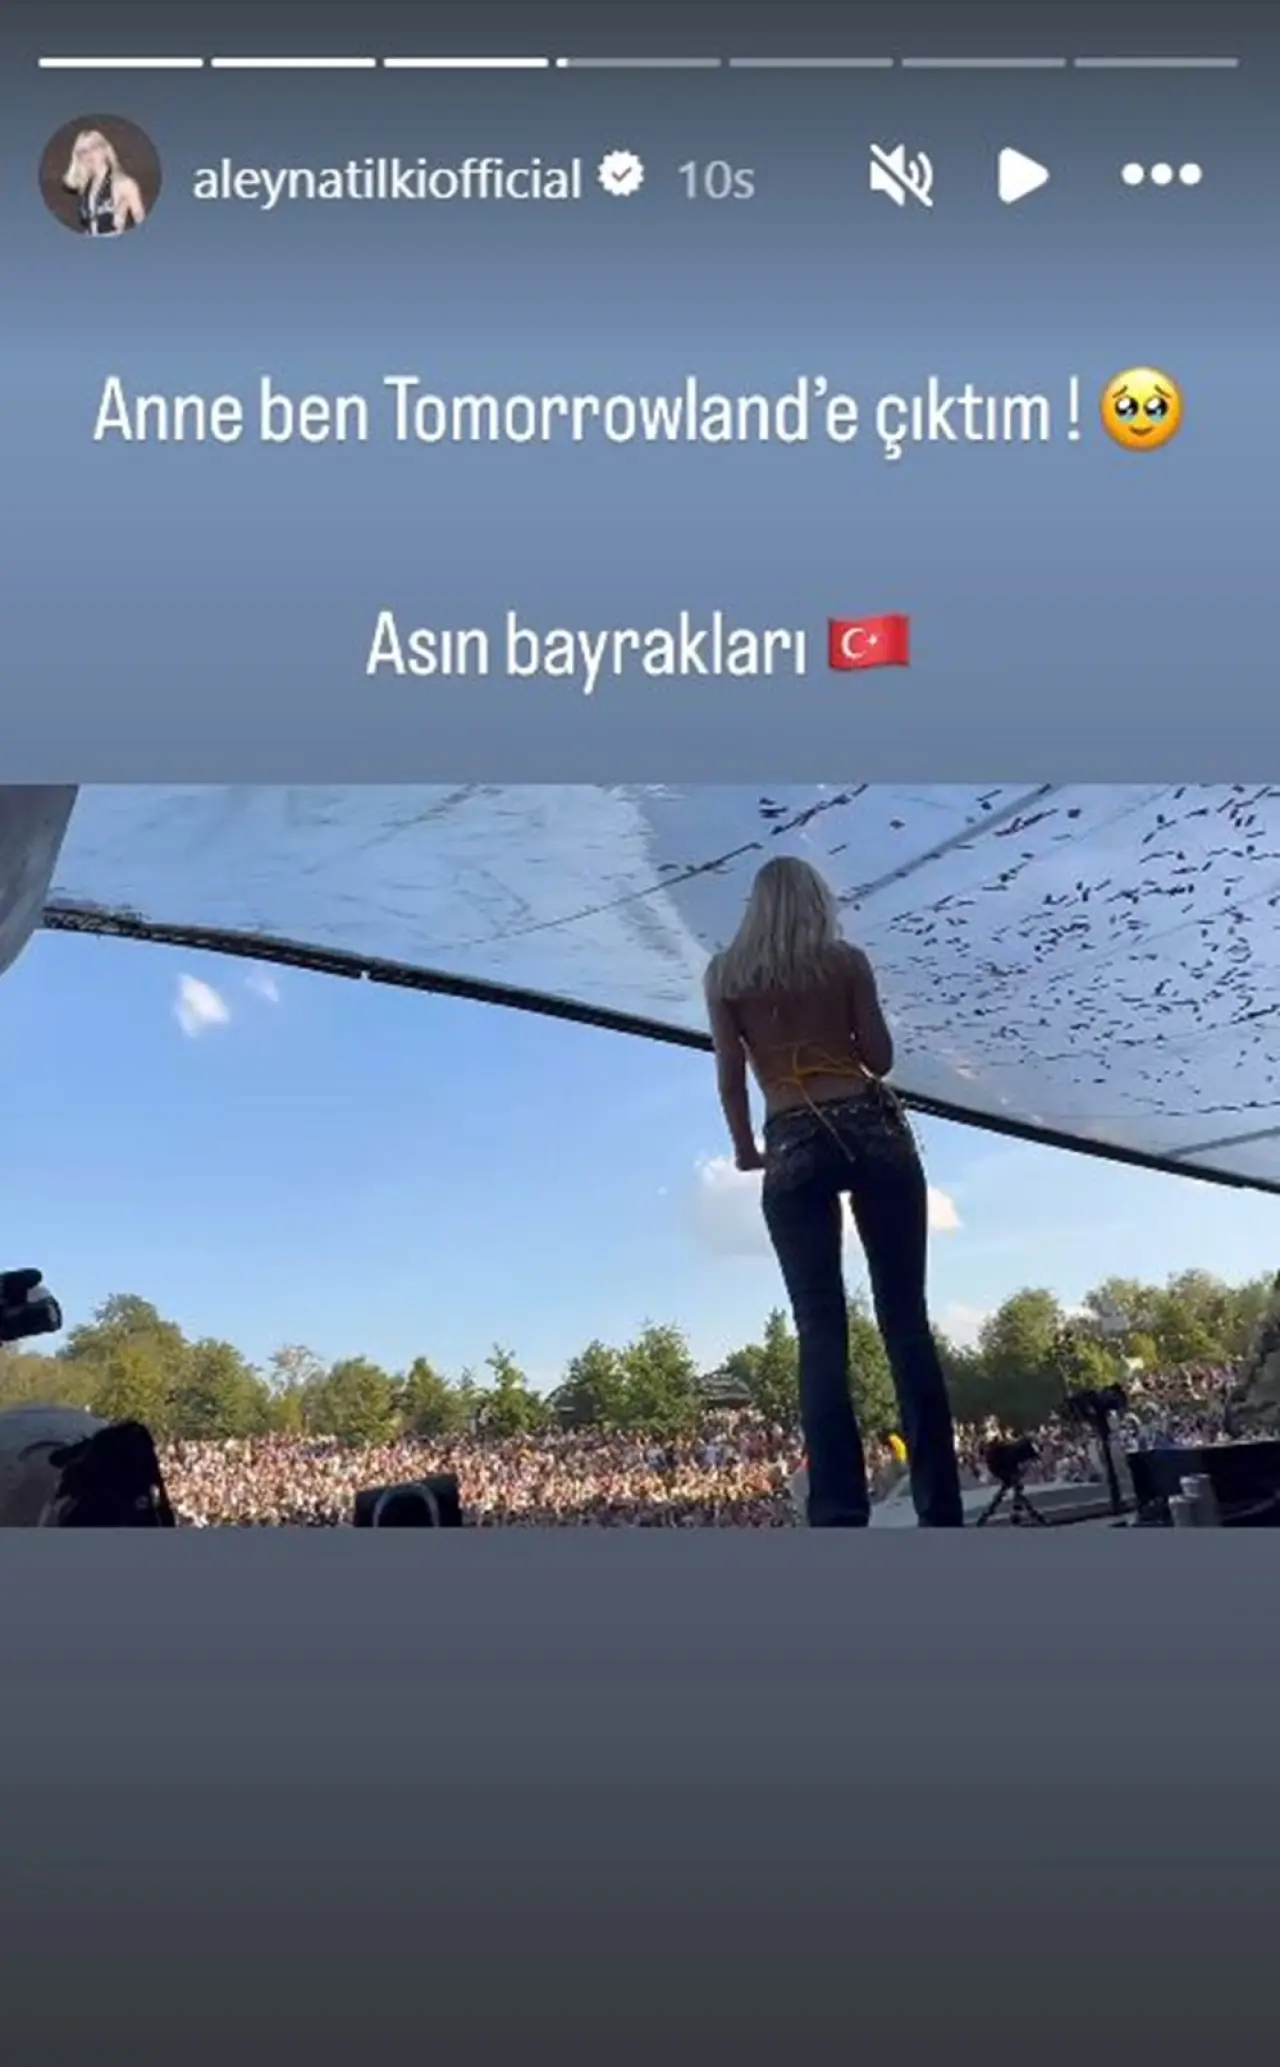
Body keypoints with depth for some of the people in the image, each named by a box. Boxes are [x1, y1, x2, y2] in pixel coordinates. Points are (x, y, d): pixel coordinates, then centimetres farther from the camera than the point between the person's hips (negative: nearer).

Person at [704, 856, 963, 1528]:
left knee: (821, 1332, -3)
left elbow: (730, 1077, 4)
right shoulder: (847, 960, 8)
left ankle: (840, 1514, -10)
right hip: (874, 1130, 0)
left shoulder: (725, 974, 9)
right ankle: (941, 1509, 1)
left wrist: (745, 1149, 15)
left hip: (795, 1146, 0)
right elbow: (880, 1057, 6)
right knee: (906, 1318, 1)